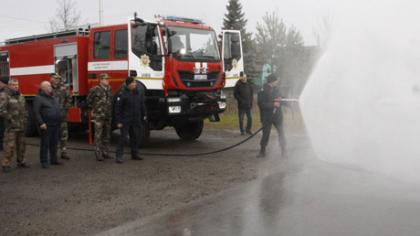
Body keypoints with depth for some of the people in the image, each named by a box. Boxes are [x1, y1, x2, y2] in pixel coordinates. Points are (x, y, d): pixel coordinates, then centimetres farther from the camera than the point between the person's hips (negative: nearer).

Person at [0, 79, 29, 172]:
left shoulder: (20, 96, 14)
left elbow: (25, 109, 23)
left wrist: (25, 118, 11)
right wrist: (10, 119, -17)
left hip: (21, 126, 7)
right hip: (11, 126, -7)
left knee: (21, 145, 14)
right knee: (10, 146, -9)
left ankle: (21, 162, 25)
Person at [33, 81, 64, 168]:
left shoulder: (54, 98, 17)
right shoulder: (39, 98, -7)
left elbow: (59, 109, 25)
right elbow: (36, 112, -14)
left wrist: (62, 115, 10)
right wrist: (41, 123, -20)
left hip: (55, 125, 7)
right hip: (46, 126, -7)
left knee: (54, 143, 13)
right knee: (45, 144, -2)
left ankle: (53, 159, 23)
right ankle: (44, 161, 5)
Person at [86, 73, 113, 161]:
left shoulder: (109, 89, 8)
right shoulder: (95, 90, -9)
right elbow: (89, 101, 1)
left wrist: (110, 112, 12)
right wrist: (94, 108, 5)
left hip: (108, 117, 6)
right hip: (98, 116, -6)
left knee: (107, 135, 12)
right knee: (98, 135, -4)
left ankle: (105, 152, 22)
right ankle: (98, 153, 1)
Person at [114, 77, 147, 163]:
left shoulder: (139, 92, 2)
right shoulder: (122, 94, -13)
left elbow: (142, 104, 13)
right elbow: (117, 108, -11)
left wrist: (144, 115, 11)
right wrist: (118, 121, -12)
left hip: (136, 120, 5)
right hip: (125, 120, -5)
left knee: (136, 137, 11)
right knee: (123, 137, -6)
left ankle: (135, 154, 23)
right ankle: (119, 156, -2)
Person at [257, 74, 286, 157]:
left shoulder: (276, 89, 4)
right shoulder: (263, 91, -12)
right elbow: (261, 104, -19)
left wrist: (279, 100, -8)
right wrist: (273, 104, -23)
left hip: (277, 115, 5)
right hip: (267, 117, -4)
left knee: (281, 132, 5)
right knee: (265, 134, 2)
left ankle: (283, 150, 16)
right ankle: (262, 151, 16)